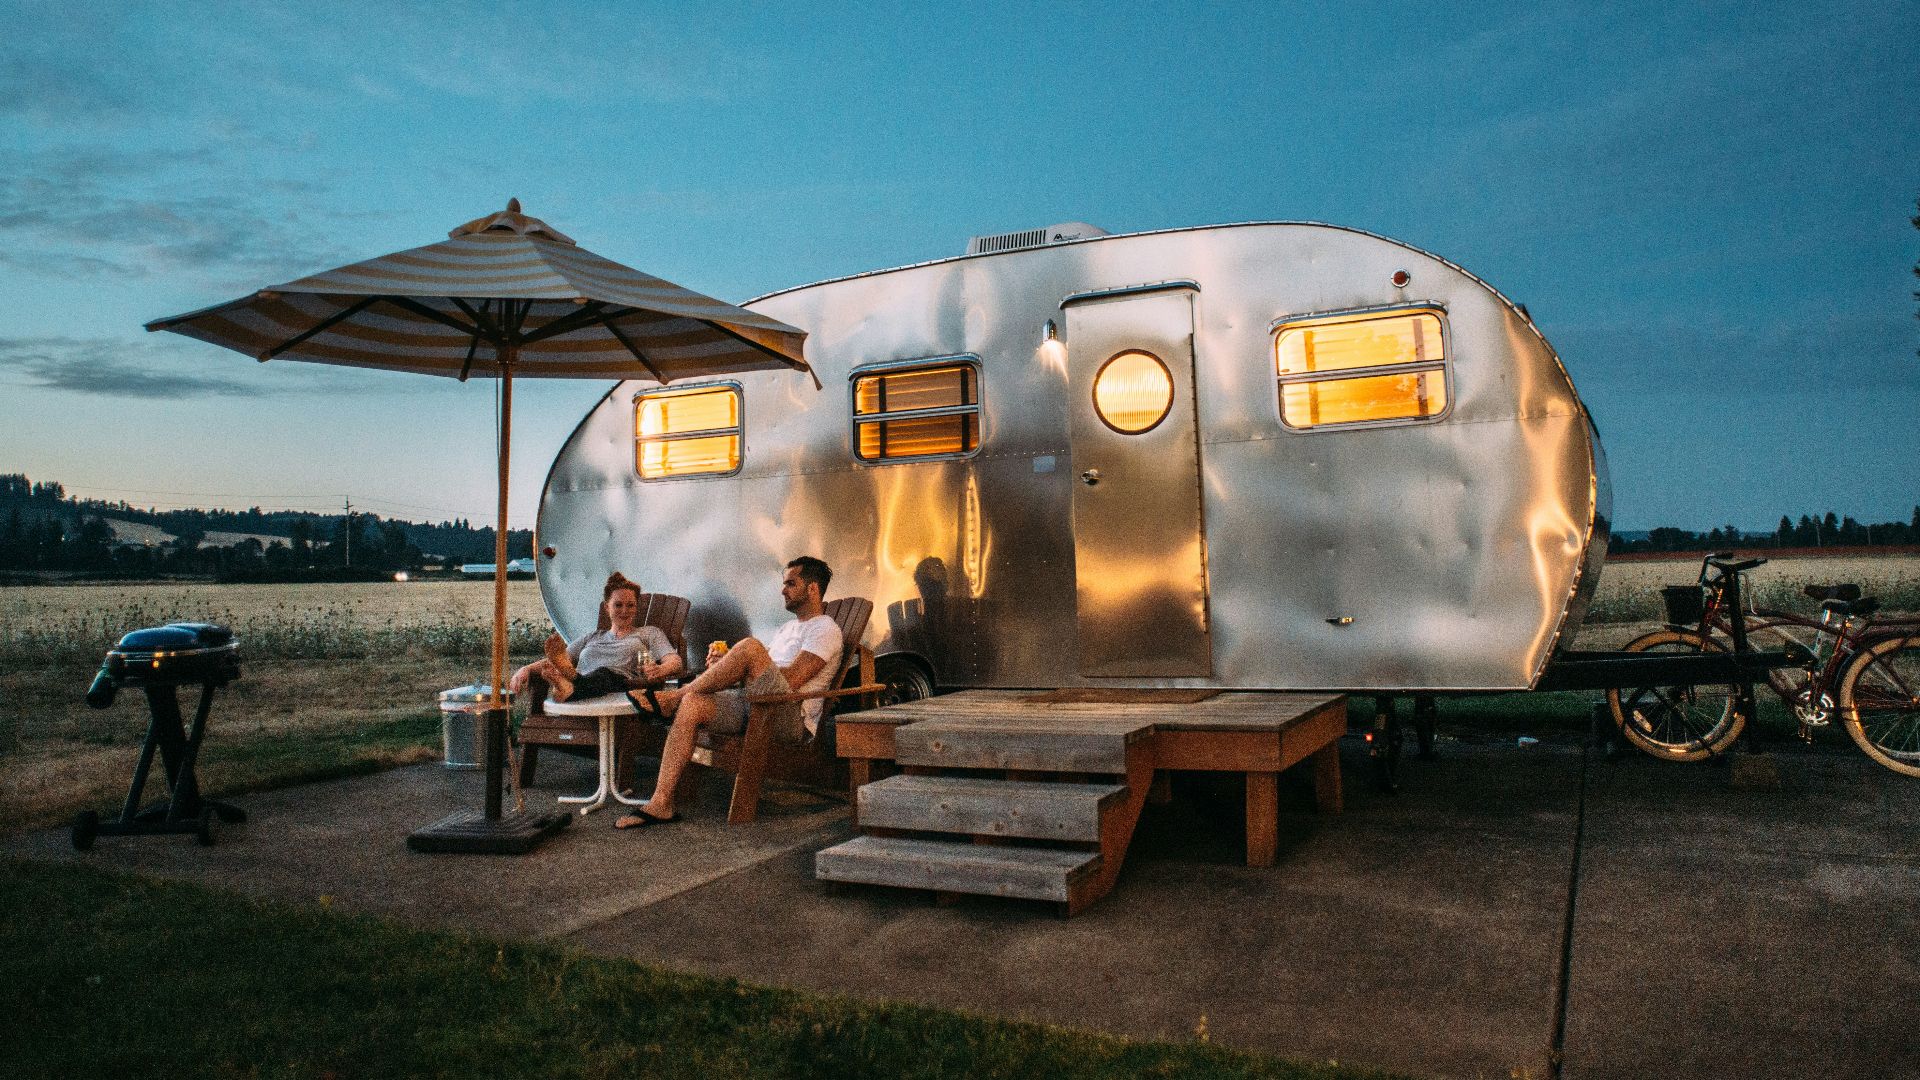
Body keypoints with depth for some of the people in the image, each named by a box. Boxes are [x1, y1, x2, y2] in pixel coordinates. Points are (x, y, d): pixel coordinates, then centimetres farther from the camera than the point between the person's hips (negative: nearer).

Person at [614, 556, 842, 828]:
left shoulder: (825, 630, 0)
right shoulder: (787, 628, 29)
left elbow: (791, 679, -13)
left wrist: (735, 663, -8)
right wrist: (727, 663, 3)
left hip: (792, 717, -8)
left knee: (751, 647, -29)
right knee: (692, 704, -17)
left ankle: (669, 698, -16)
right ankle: (661, 803, -20)